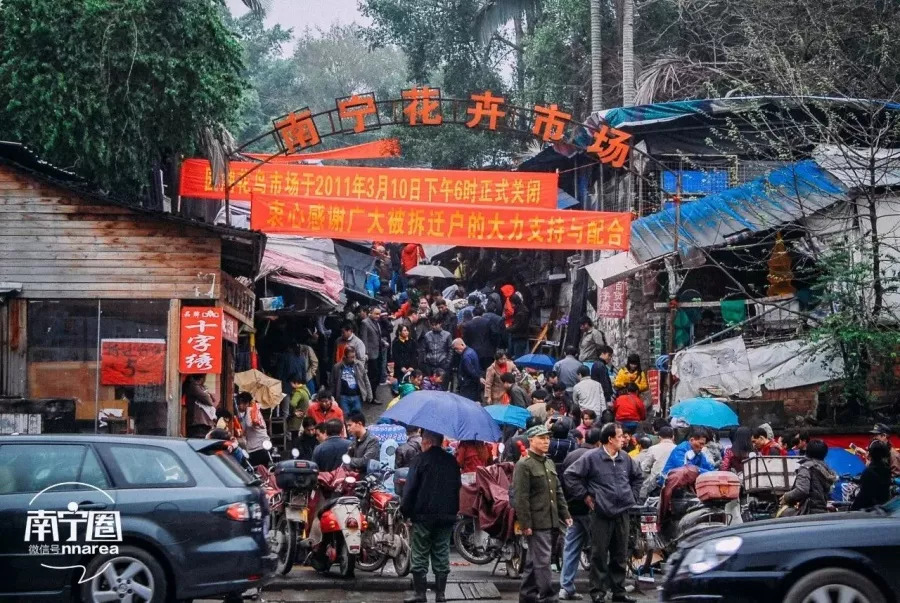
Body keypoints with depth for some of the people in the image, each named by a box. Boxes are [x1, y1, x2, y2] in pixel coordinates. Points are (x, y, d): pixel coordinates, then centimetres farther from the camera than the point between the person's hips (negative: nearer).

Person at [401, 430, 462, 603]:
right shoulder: (451, 461, 7)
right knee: (442, 555, 8)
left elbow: (410, 488, -11)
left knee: (419, 556, 2)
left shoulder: (421, 460, -8)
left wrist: (405, 509, -1)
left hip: (423, 516, -4)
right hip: (447, 516, 4)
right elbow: (458, 486, 12)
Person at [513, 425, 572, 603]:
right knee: (542, 560, -11)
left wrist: (565, 514, 15)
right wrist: (525, 524, -19)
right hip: (536, 522, -8)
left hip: (550, 520, 8)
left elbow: (558, 492, 23)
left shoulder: (549, 463, 18)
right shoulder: (524, 465, -9)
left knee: (534, 560, 15)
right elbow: (520, 497, -15)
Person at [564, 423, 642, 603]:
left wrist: (633, 495, 16)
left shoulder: (625, 458, 9)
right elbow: (570, 475, -7)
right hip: (601, 514, -5)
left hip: (622, 513, 5)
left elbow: (637, 476, 27)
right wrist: (584, 495, -5)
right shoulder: (592, 458, -7)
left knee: (620, 555, 10)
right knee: (599, 554, -1)